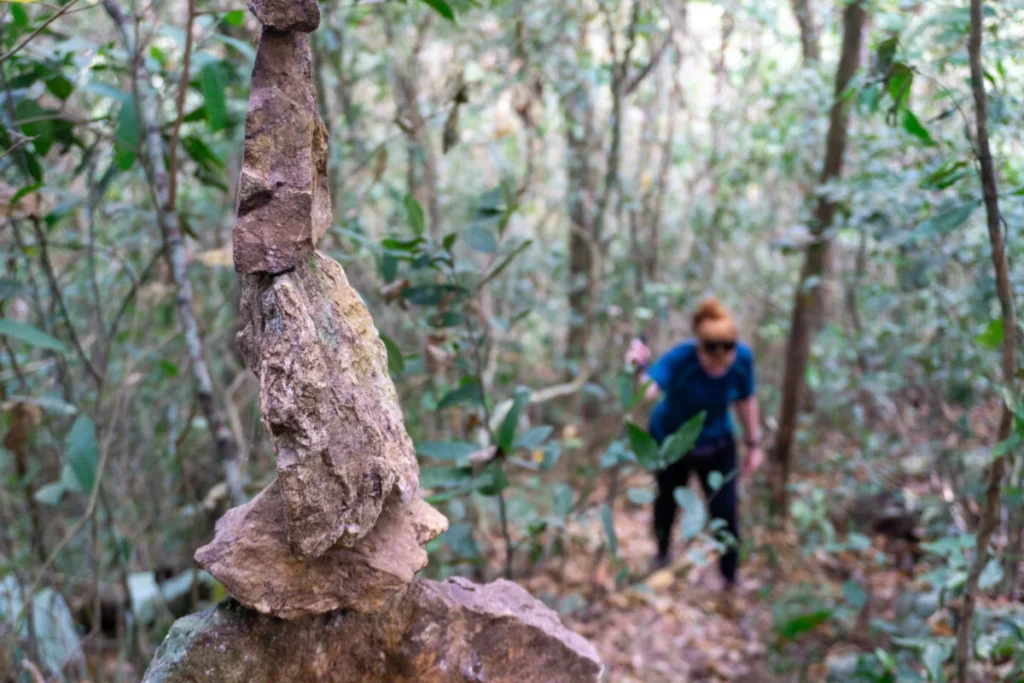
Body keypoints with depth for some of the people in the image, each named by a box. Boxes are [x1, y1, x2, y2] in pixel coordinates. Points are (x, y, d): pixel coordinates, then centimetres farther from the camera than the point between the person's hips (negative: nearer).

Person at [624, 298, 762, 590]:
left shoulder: (743, 357, -24)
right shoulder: (681, 358, -36)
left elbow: (746, 400, -6)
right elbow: (647, 391, -55)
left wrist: (754, 444, 0)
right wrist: (639, 370, -76)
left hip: (717, 445, 2)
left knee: (726, 512, -2)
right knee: (668, 502, 20)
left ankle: (731, 581, 21)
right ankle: (662, 556, 51)